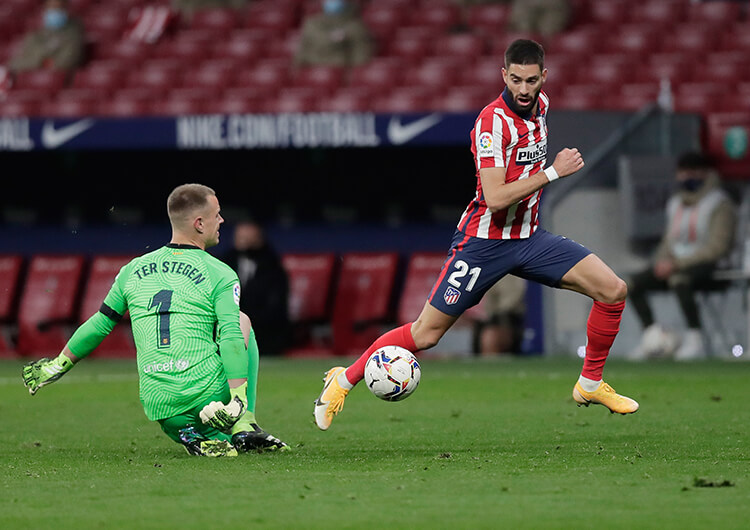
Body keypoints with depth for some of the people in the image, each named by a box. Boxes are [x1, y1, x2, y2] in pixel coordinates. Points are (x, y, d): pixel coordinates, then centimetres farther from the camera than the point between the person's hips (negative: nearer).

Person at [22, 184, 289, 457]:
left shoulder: (133, 270, 14)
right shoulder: (220, 274, 0)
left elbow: (99, 326, 20)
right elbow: (231, 338, -12)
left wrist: (58, 365, 33)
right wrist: (239, 398, -17)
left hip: (159, 408, 4)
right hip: (206, 392, -4)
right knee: (242, 321, 22)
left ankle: (191, 436, -5)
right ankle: (245, 426, 8)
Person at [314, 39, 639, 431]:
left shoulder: (540, 105, 3)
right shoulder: (493, 120, -22)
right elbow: (495, 197, -29)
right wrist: (553, 172, -26)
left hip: (528, 237, 7)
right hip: (484, 241, -7)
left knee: (612, 289, -6)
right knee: (426, 333, -4)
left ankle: (591, 384, 10)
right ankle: (344, 379, 14)